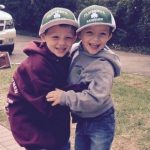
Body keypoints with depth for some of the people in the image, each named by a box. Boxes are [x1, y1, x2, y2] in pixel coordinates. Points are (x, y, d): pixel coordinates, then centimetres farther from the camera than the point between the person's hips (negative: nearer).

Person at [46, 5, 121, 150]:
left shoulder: (104, 65, -26)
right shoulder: (75, 52, -7)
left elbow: (95, 99, -32)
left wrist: (64, 97, -29)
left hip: (100, 123, -6)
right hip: (81, 120, 6)